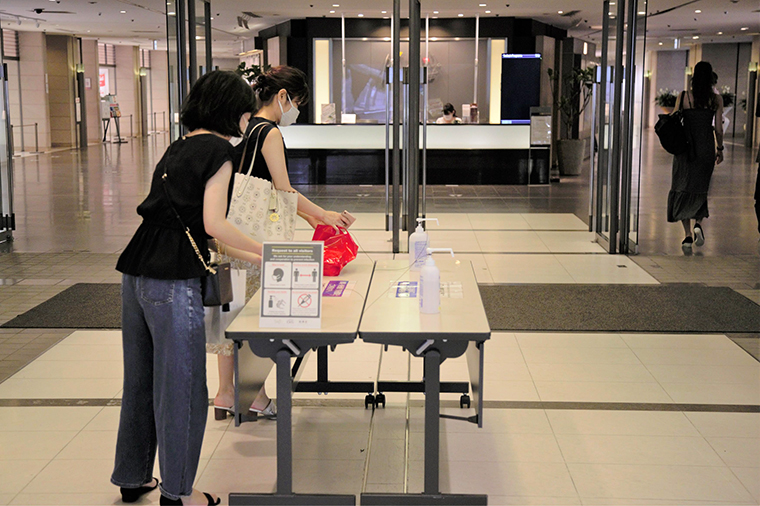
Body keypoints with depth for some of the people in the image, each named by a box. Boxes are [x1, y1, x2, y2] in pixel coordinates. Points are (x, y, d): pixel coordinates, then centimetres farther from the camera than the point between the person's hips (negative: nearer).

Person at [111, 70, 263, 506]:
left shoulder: (180, 147, 19)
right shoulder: (219, 150, -6)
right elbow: (213, 225, -15)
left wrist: (252, 257, 27)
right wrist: (266, 251, -3)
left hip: (138, 273, 9)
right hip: (173, 283, -9)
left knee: (141, 378, 19)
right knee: (181, 386, 5)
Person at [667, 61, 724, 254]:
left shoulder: (683, 97, -3)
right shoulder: (716, 99, -2)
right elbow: (718, 128, -1)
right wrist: (720, 149, 11)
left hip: (685, 148, -1)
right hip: (706, 149, 1)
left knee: (683, 189, 7)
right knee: (700, 189, 18)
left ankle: (688, 235, -2)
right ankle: (698, 224, -4)